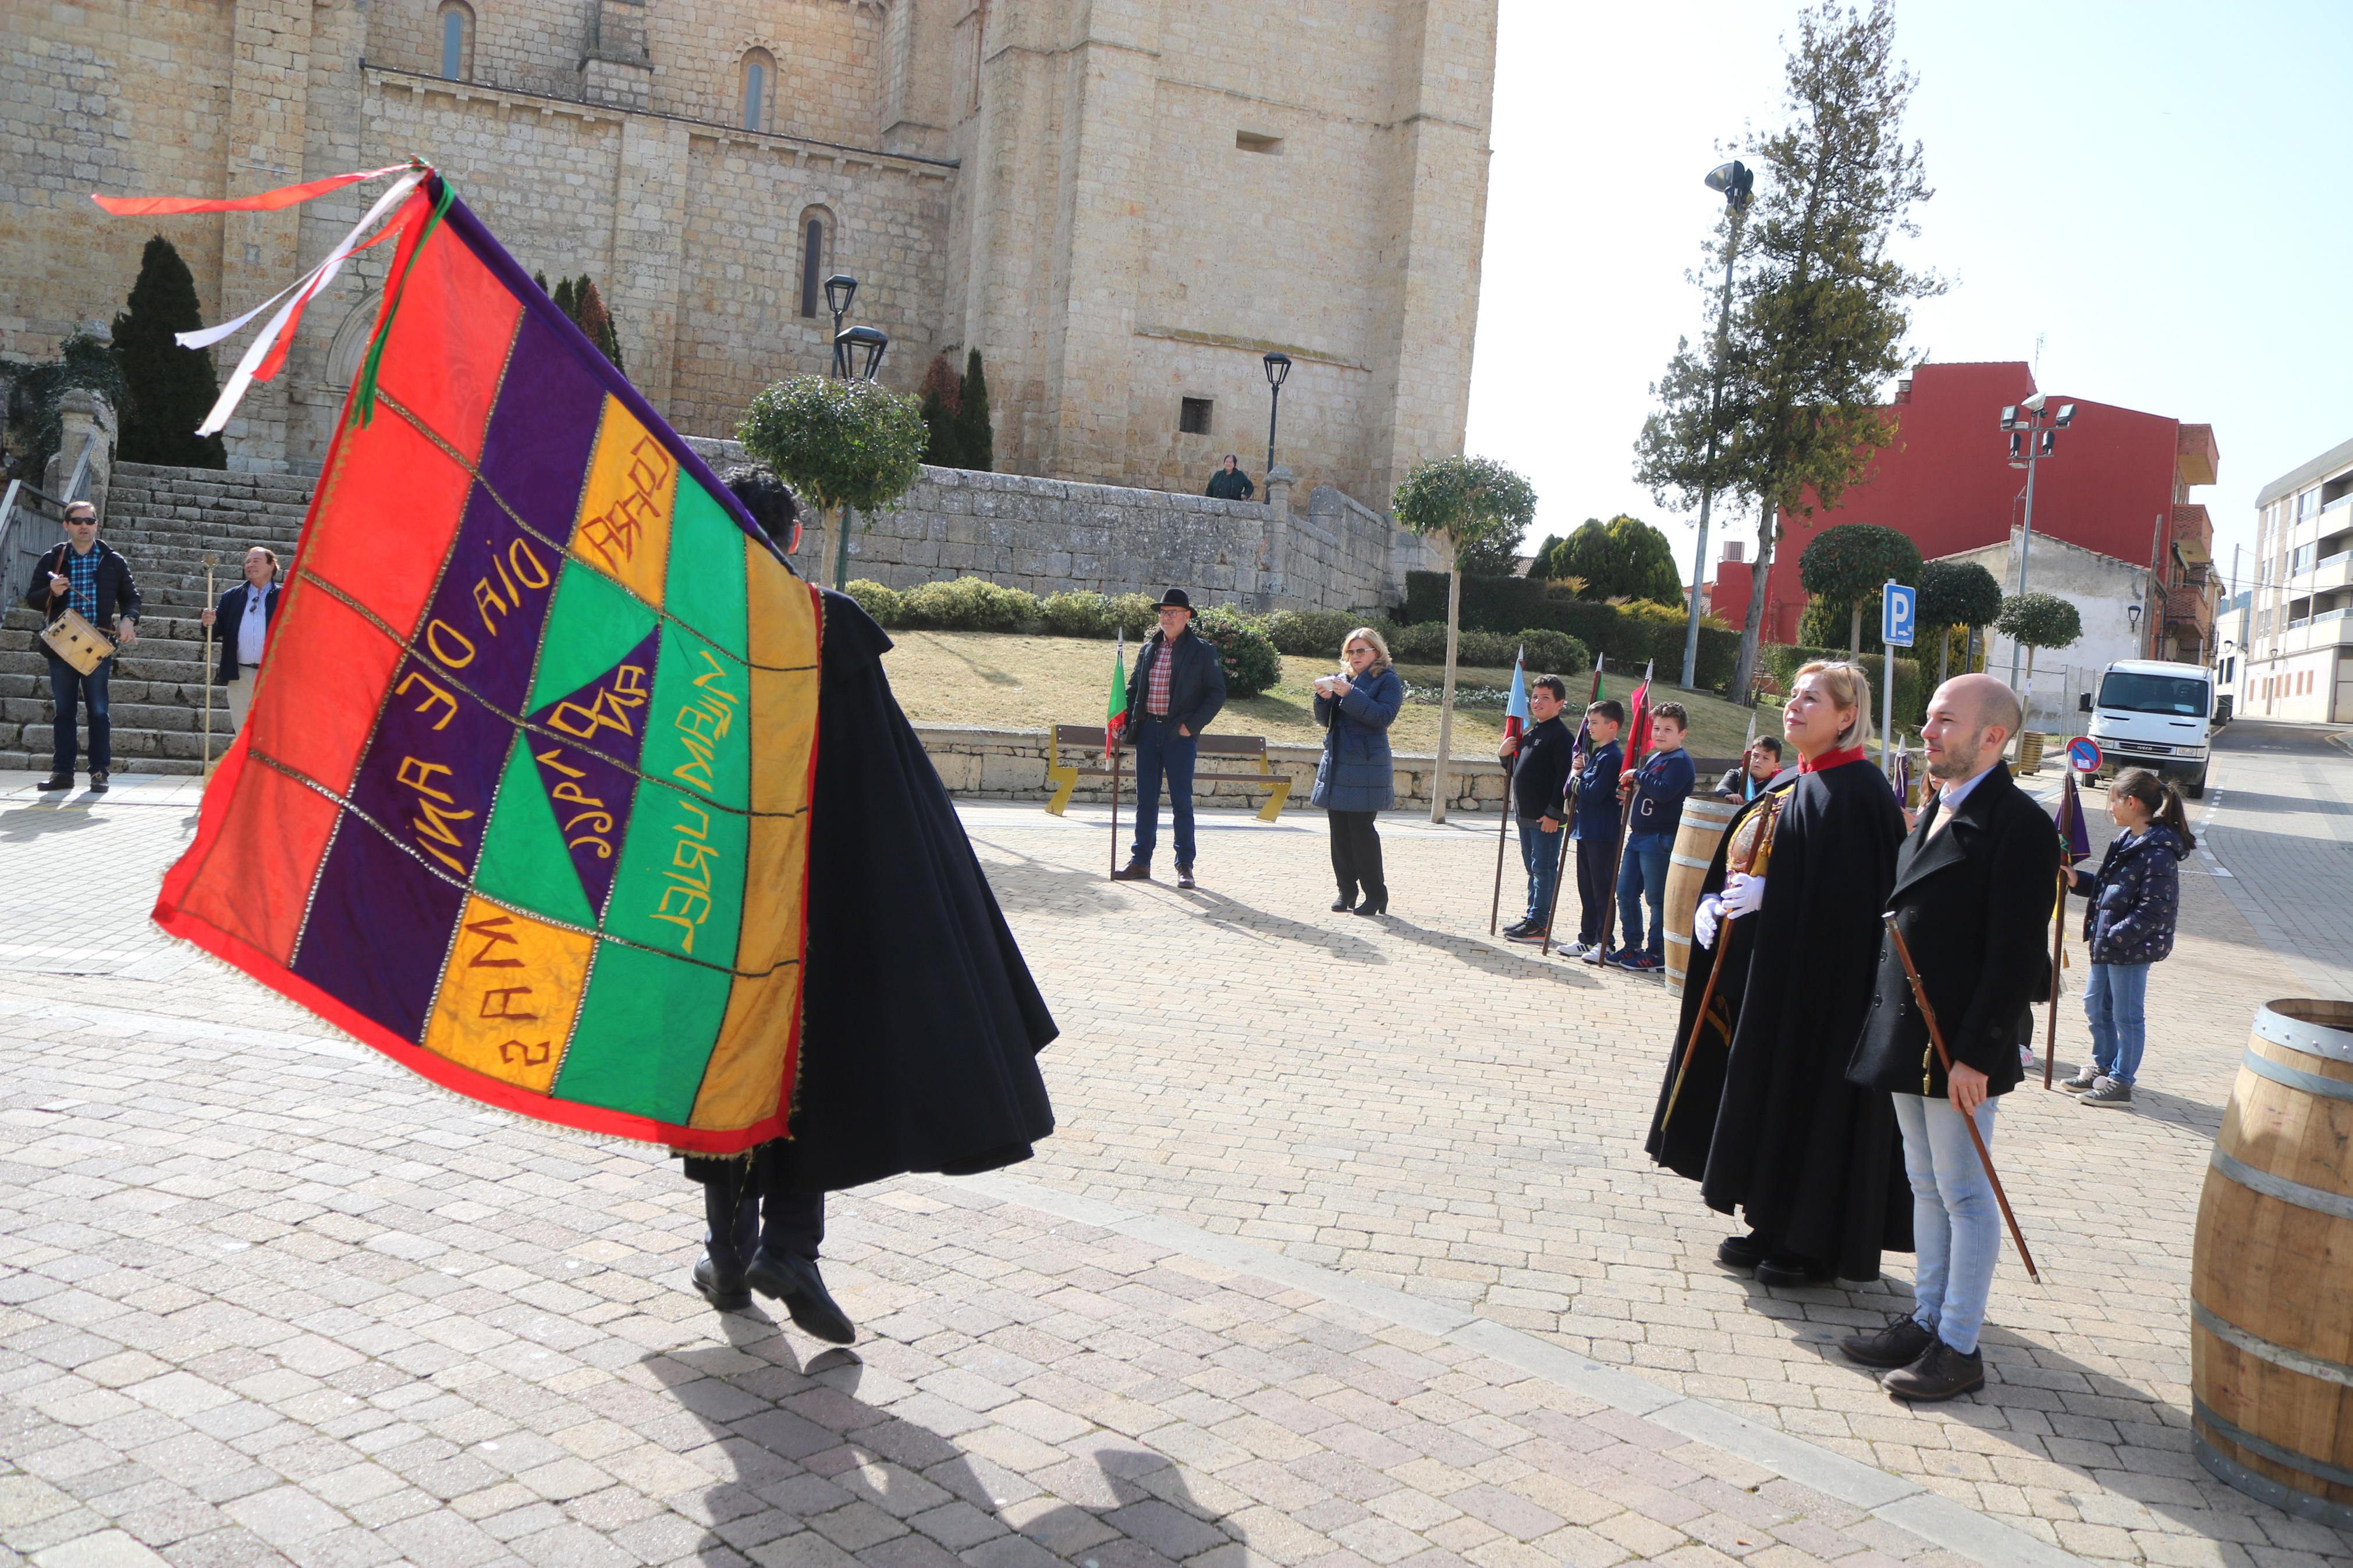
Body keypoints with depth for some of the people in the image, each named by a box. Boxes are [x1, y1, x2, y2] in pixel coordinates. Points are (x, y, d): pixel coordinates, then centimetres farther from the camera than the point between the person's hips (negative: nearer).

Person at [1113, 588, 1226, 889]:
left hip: (1180, 734, -4)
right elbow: (1134, 687, 19)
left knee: (1181, 801, -1)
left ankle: (1185, 866, 6)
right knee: (1145, 800, 8)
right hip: (1148, 731, 4)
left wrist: (1191, 725, -10)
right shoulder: (1149, 649, 13)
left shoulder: (1202, 652, -1)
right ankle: (1140, 862, 15)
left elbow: (1217, 694, -3)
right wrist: (1125, 719, 4)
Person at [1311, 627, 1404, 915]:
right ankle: (1346, 891, 15)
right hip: (1336, 764, 6)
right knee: (1339, 831, 6)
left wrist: (1350, 694, -21)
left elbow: (1383, 716, -16)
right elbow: (1325, 720, 14)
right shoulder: (1344, 679, 15)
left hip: (1365, 767, -6)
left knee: (1361, 829, -8)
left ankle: (1375, 894, 0)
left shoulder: (1388, 680, -1)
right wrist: (1324, 698, -6)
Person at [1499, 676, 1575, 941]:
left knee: (1543, 868, -4)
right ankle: (1533, 916, 25)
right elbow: (1518, 770, 25)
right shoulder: (1530, 734, 16)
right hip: (1526, 814, 9)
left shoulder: (1561, 736, -12)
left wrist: (1554, 814, -21)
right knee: (1533, 867, 16)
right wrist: (1504, 754, 4)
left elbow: (1565, 777, -18)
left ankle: (1540, 924, 0)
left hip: (1547, 817, -9)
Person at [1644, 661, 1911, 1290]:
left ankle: (1818, 1245, 11)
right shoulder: (1786, 786, 14)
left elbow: (1852, 893, -22)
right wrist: (1711, 903, 1)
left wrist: (1766, 892, -24)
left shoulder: (1856, 790, -14)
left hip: (1816, 977, -9)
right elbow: (1733, 861, 19)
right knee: (1764, 1097, 14)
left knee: (1808, 1100, -1)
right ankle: (1775, 1229, 25)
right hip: (1759, 967, 9)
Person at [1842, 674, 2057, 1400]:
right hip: (1909, 1036, 9)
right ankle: (1926, 1321, 28)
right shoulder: (1936, 813, 13)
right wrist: (1891, 1026, 14)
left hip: (1960, 1046, -9)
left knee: (1965, 1196, 2)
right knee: (1927, 1187, 17)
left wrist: (1976, 1054, -21)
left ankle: (1959, 1347, 12)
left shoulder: (2018, 825, -16)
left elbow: (2015, 955, -20)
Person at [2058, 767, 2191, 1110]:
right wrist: (2075, 879, 4)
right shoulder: (2126, 840, 9)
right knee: (2095, 1006, 19)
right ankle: (2103, 1066, 35)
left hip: (2133, 948, -9)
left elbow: (2155, 910, -23)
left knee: (2127, 1016, 4)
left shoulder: (2159, 851, -21)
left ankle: (2121, 1082, 16)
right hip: (2107, 943, 9)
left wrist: (2114, 936, -24)